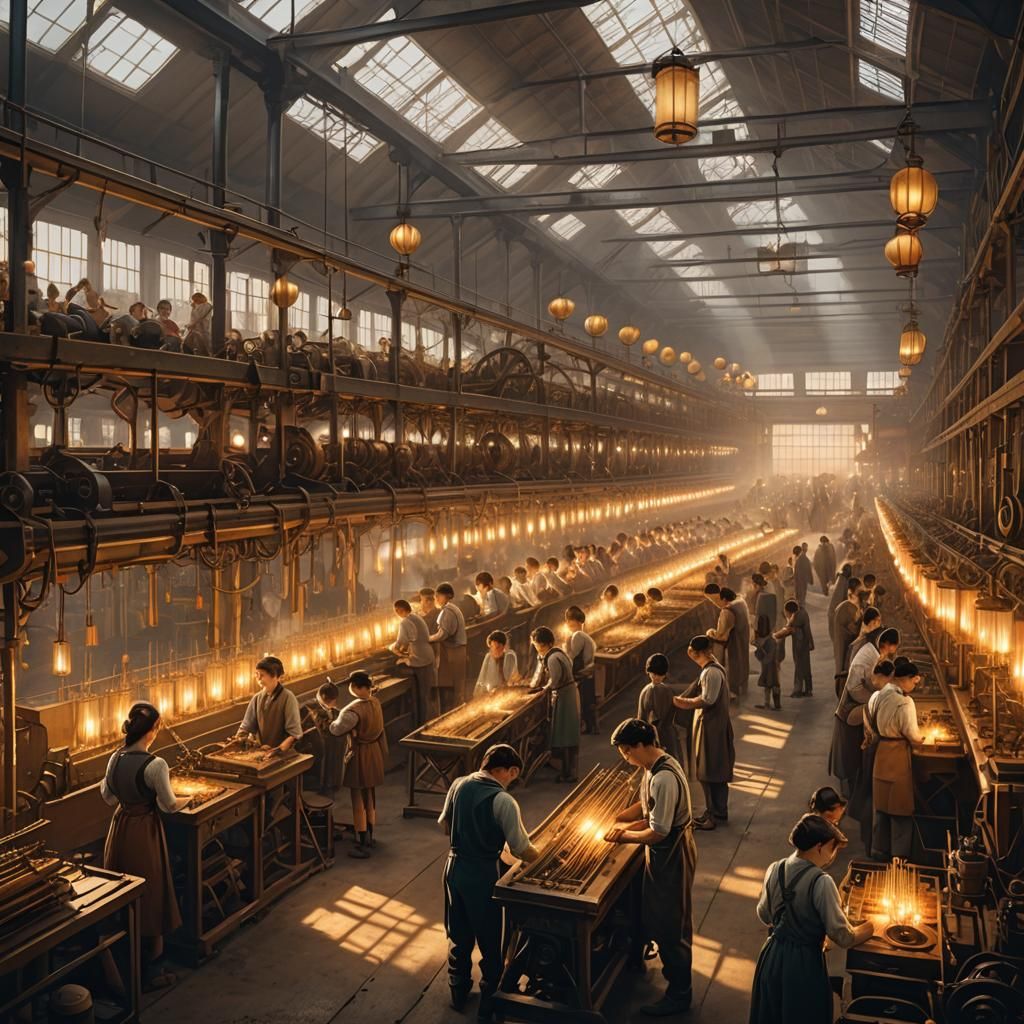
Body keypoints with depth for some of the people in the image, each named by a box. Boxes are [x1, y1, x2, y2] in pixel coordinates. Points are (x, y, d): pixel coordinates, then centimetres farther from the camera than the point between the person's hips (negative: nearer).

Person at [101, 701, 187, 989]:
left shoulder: (115, 758, -4)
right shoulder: (155, 765, -24)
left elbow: (107, 797, 9)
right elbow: (169, 806, -14)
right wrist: (189, 798, 4)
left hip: (120, 829, 6)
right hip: (145, 833, -6)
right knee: (151, 899, 8)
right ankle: (152, 973, 18)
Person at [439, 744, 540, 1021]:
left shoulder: (459, 785, -4)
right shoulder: (503, 801, -23)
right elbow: (521, 849, -17)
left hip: (454, 868, 6)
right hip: (483, 875, -6)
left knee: (459, 936, 24)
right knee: (491, 943, 14)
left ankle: (458, 993, 39)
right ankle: (488, 1005, 26)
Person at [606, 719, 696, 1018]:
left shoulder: (664, 778, -31)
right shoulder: (656, 765, 0)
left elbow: (658, 832, -28)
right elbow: (647, 805, 15)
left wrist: (624, 835, -14)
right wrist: (618, 819, 4)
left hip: (672, 855, -10)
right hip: (665, 852, 10)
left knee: (671, 925, 5)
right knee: (657, 916, 25)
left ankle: (679, 995, 21)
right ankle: (672, 968, 47)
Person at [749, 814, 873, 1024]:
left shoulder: (774, 870, -5)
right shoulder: (821, 882, -24)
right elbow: (842, 936, -18)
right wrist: (865, 931, 2)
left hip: (772, 958, 6)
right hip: (804, 964, -5)